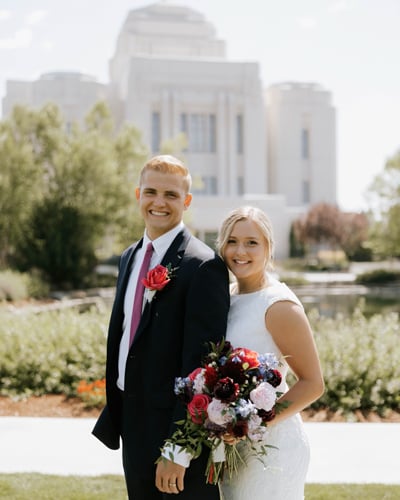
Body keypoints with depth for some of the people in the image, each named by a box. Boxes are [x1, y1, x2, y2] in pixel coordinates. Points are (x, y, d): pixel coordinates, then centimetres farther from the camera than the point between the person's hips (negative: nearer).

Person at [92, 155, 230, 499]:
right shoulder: (131, 257, 9)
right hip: (133, 424, 8)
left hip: (177, 429, -8)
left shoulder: (203, 266, -17)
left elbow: (200, 363, -21)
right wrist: (115, 416, 14)